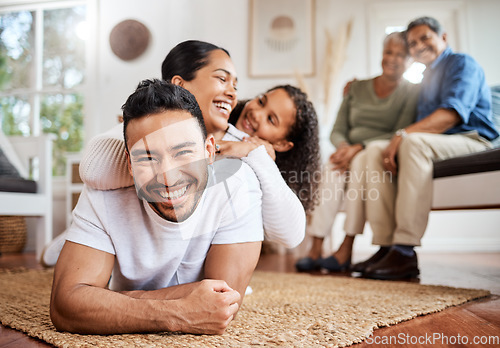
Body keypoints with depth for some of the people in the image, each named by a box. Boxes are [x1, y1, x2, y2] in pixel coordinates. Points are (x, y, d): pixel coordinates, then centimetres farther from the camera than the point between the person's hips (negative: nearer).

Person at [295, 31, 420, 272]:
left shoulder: (411, 93, 4)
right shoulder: (357, 88, 16)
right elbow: (337, 131, 11)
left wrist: (359, 148, -21)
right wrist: (343, 147, -13)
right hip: (350, 155, 3)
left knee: (361, 162, -37)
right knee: (331, 169, -31)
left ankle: (347, 248, -37)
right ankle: (316, 247, -35)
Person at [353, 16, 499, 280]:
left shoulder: (462, 63, 2)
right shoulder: (427, 77, 29)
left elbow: (451, 114, -17)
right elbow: (419, 125, 24)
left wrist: (404, 134, -25)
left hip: (471, 140, -7)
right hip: (429, 146, 8)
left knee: (415, 142, -36)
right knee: (375, 149, -14)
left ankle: (405, 251, -40)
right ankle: (386, 246, -25)